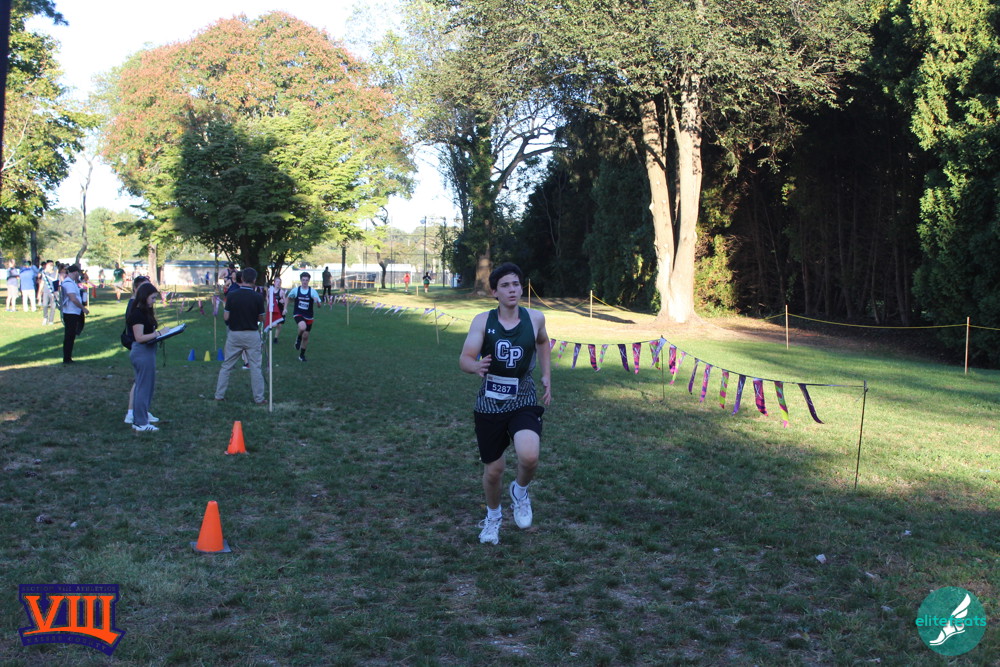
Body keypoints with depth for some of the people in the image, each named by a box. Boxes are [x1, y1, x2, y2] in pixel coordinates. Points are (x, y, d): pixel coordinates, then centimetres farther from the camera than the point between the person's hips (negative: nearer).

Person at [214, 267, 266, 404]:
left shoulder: (232, 295, -8)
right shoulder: (258, 297, -11)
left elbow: (226, 317, -5)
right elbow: (261, 319, -3)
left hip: (234, 334, 1)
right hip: (252, 335, -1)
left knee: (226, 366, 12)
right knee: (255, 368, 6)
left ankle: (219, 395, 16)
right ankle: (259, 398, 8)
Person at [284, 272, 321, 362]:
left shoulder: (312, 291, -6)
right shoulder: (295, 290, -3)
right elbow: (288, 298, 16)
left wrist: (317, 301, -29)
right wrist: (285, 308, 6)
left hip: (308, 316, 2)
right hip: (298, 314, -1)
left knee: (305, 336, 8)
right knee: (302, 327, -33)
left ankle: (302, 355, 28)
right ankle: (298, 339, 0)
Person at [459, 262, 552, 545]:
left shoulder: (535, 318, -1)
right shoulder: (483, 321, -6)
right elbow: (464, 359, -12)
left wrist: (547, 376, 12)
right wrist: (476, 366, -35)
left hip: (524, 402, 0)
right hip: (489, 403, 0)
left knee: (529, 457, -25)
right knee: (493, 469, 9)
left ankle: (520, 492, 10)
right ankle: (493, 516, 39)